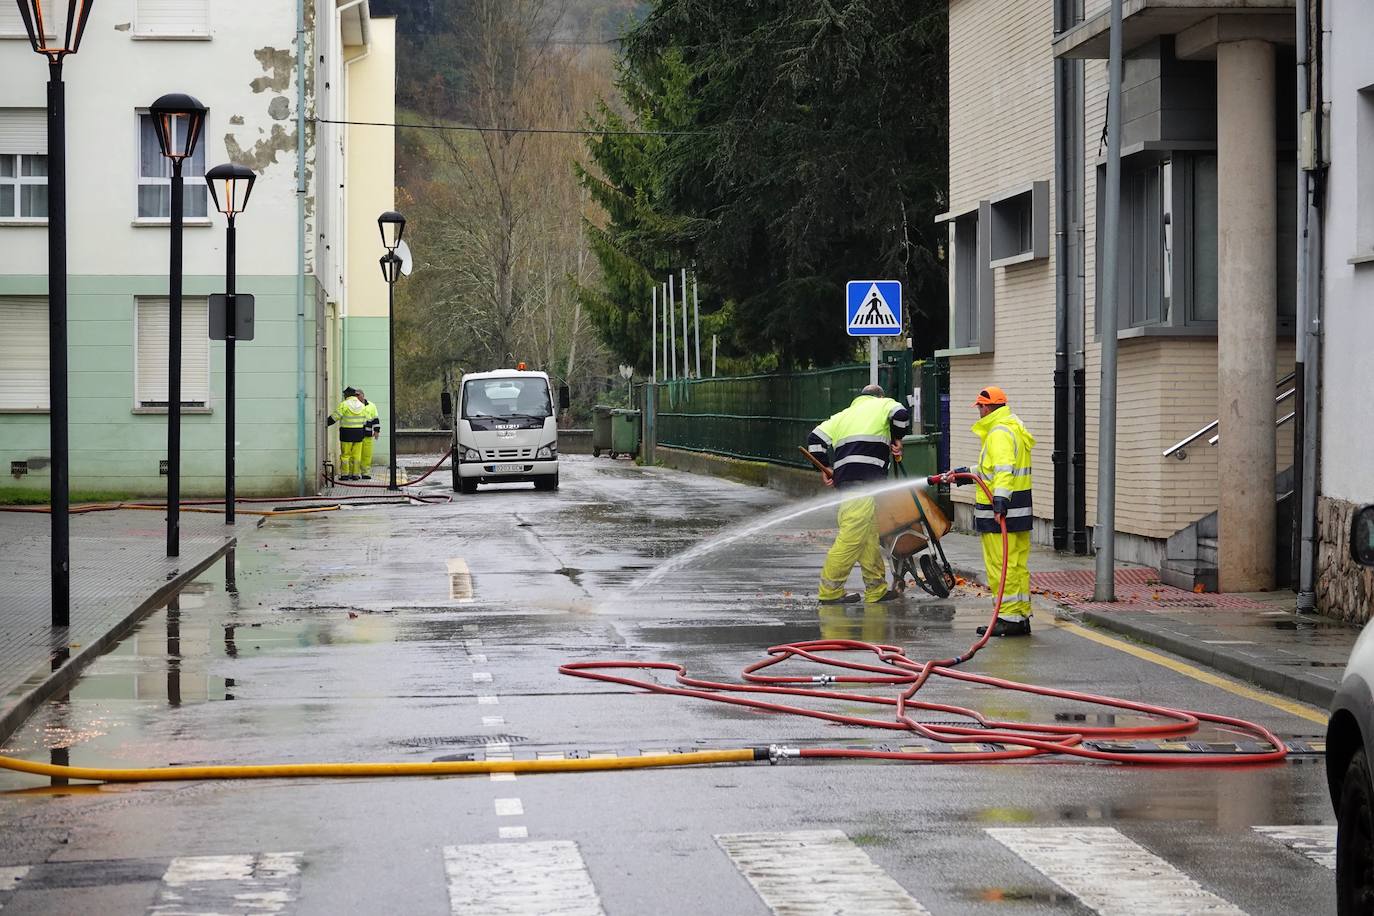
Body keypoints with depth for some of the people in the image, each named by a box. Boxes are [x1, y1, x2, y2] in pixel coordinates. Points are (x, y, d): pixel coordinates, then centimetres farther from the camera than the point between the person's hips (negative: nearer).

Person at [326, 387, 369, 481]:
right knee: (356, 454, 8)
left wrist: (325, 423, 0)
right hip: (359, 432, 5)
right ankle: (355, 474, 7)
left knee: (345, 454, 0)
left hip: (347, 433, -5)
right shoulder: (362, 405, 9)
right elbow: (364, 420, 14)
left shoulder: (344, 404, -9)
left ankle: (345, 474, -1)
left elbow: (335, 417, -10)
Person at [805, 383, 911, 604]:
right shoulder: (883, 404, 13)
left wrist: (827, 468, 22)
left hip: (843, 480, 7)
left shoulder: (845, 414, 28)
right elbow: (901, 415, -9)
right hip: (865, 481, -7)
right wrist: (896, 439, 7)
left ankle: (876, 590, 14)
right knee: (853, 536, -8)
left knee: (870, 536, 12)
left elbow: (816, 438, 19)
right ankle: (830, 591, -9)